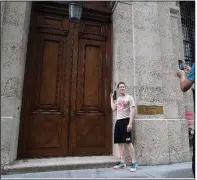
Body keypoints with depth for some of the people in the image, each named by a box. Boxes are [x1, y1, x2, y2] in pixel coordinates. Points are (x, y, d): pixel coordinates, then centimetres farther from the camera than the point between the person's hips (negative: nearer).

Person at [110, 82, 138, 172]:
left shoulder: (129, 97, -4)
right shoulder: (118, 99, 18)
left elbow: (132, 110, -12)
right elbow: (113, 108, 11)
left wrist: (130, 123, -21)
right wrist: (112, 98, 19)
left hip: (125, 121, -7)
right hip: (118, 121, 7)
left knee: (127, 142, -7)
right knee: (120, 142, 8)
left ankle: (134, 163, 4)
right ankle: (122, 162, 17)